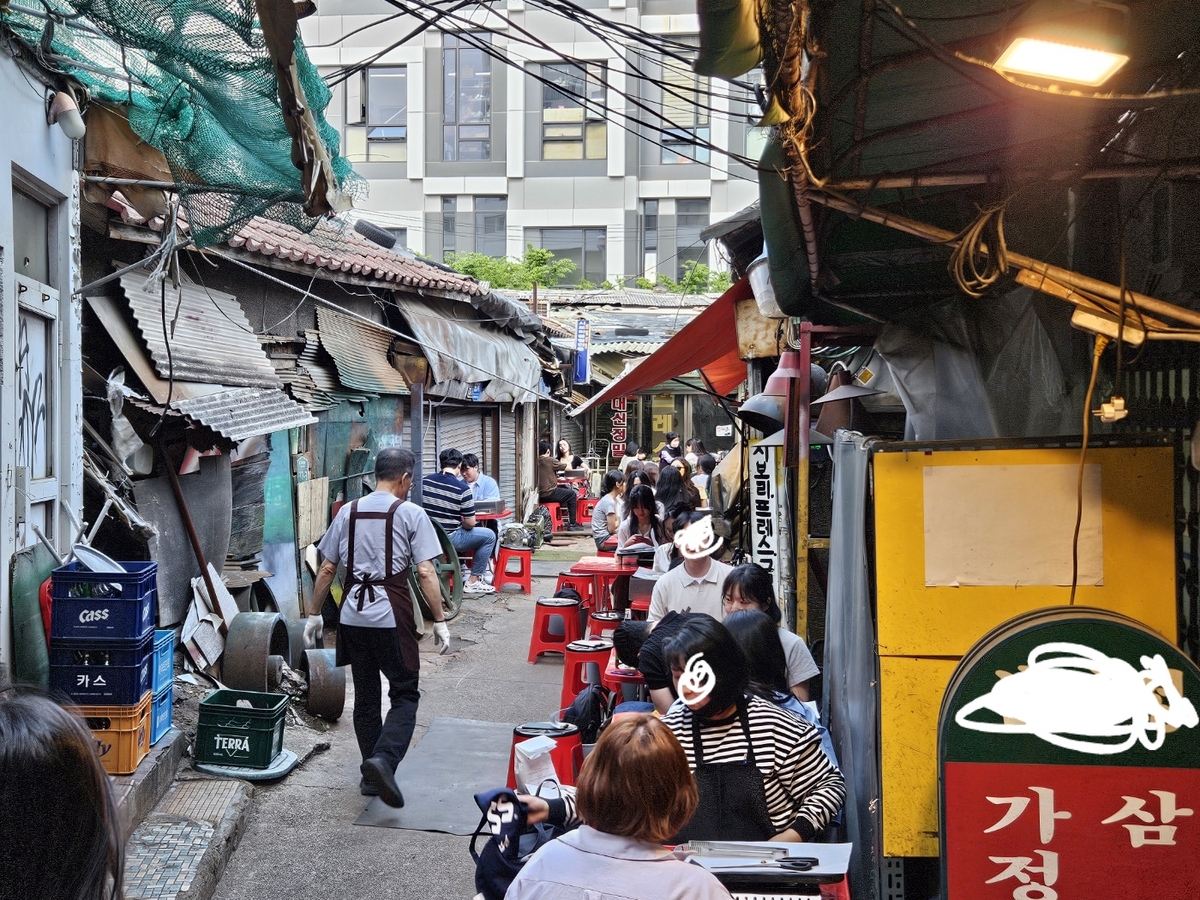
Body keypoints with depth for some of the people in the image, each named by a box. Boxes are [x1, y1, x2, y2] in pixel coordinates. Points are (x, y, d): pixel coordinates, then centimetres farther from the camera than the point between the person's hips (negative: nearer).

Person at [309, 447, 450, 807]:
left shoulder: (348, 512, 8)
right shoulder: (410, 513, -4)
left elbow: (326, 569, 9)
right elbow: (426, 572, -10)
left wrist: (313, 614, 17)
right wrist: (439, 621, -5)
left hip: (353, 614, 5)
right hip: (391, 615, -4)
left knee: (365, 695, 15)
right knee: (405, 694, 4)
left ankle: (371, 775, 22)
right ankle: (383, 759, -18)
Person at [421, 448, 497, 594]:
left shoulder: (424, 481, -2)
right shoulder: (463, 489, -17)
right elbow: (470, 523, -14)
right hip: (448, 539, -6)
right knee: (489, 536, 14)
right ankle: (473, 581, 15)